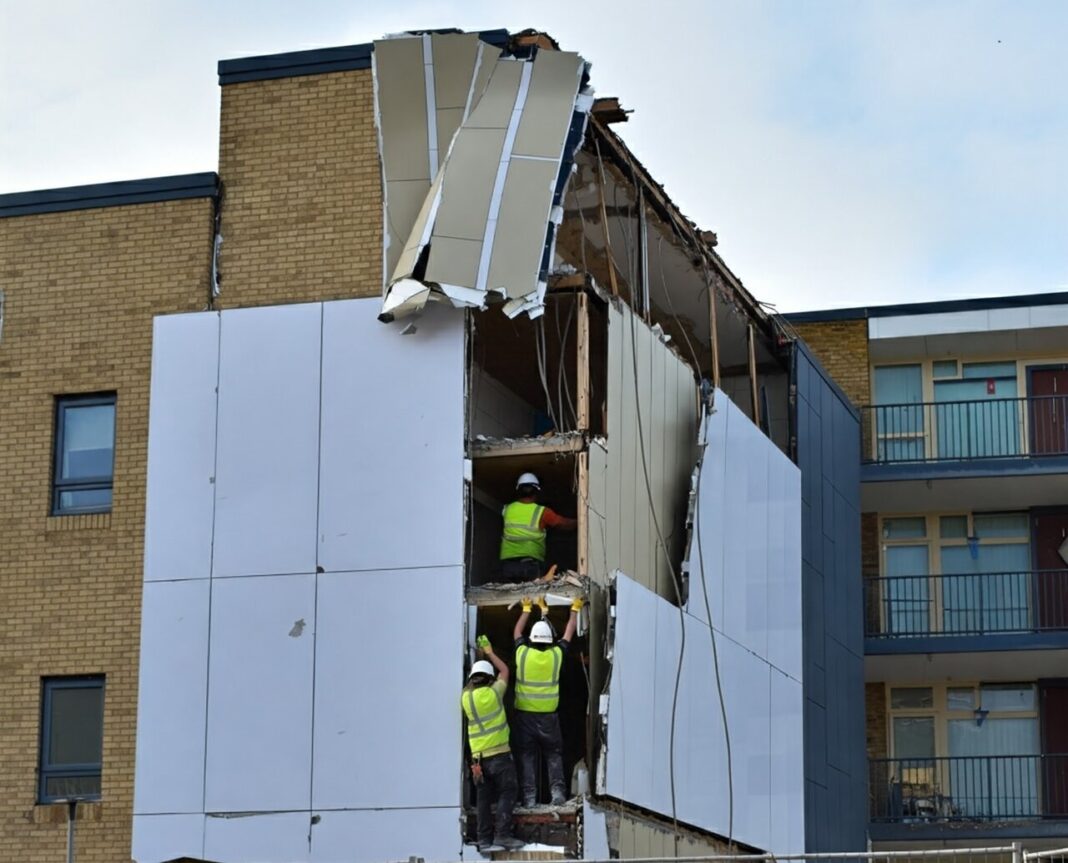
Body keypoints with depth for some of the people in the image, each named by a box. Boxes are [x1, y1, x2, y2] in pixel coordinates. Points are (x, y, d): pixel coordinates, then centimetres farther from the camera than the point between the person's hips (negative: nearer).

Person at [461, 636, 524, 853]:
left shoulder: (465, 697, 5)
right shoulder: (493, 693, -4)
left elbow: (470, 683, 29)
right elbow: (504, 670, 14)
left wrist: (480, 656, 36)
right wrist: (489, 652, 29)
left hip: (478, 756, 4)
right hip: (499, 753, -4)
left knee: (484, 799, 7)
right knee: (506, 794, -2)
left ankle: (485, 839, 4)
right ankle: (502, 835, -12)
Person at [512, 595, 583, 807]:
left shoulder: (523, 653, -4)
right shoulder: (556, 654, -4)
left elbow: (517, 632, 16)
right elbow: (569, 633, 13)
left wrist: (527, 609, 29)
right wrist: (575, 610, 26)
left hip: (525, 715, 0)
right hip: (548, 716, 0)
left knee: (527, 755, 4)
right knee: (554, 754, 9)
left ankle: (529, 796, -2)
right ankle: (557, 789, -5)